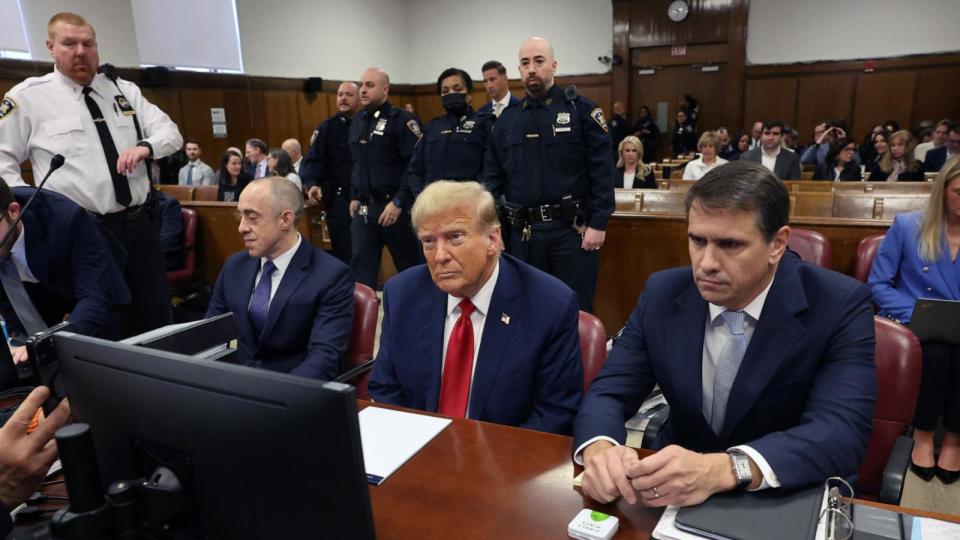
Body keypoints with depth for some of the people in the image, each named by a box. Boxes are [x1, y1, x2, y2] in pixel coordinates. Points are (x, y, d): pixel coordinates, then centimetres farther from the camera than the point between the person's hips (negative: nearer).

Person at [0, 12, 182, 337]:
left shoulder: (124, 90, 12)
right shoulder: (28, 97, 1)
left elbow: (171, 133, 8)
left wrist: (145, 146, -13)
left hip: (140, 223, 4)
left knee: (157, 319, 11)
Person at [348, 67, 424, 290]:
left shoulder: (402, 120, -10)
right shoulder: (357, 121, 13)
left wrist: (398, 202, -20)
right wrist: (354, 197, 16)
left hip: (394, 206, -6)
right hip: (365, 207, 6)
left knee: (410, 264, 8)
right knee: (361, 264, 3)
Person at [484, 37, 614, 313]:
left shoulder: (581, 109, -3)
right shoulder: (507, 119, 10)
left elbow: (602, 171, -7)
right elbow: (494, 177, 11)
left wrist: (598, 224, -12)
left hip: (572, 228, -4)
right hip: (523, 231, 4)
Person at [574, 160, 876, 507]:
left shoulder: (840, 306, -13)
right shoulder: (662, 294, -6)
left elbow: (843, 430, -25)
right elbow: (609, 392, -8)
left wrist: (721, 470, -41)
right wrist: (599, 449, -31)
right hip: (680, 495, 2)